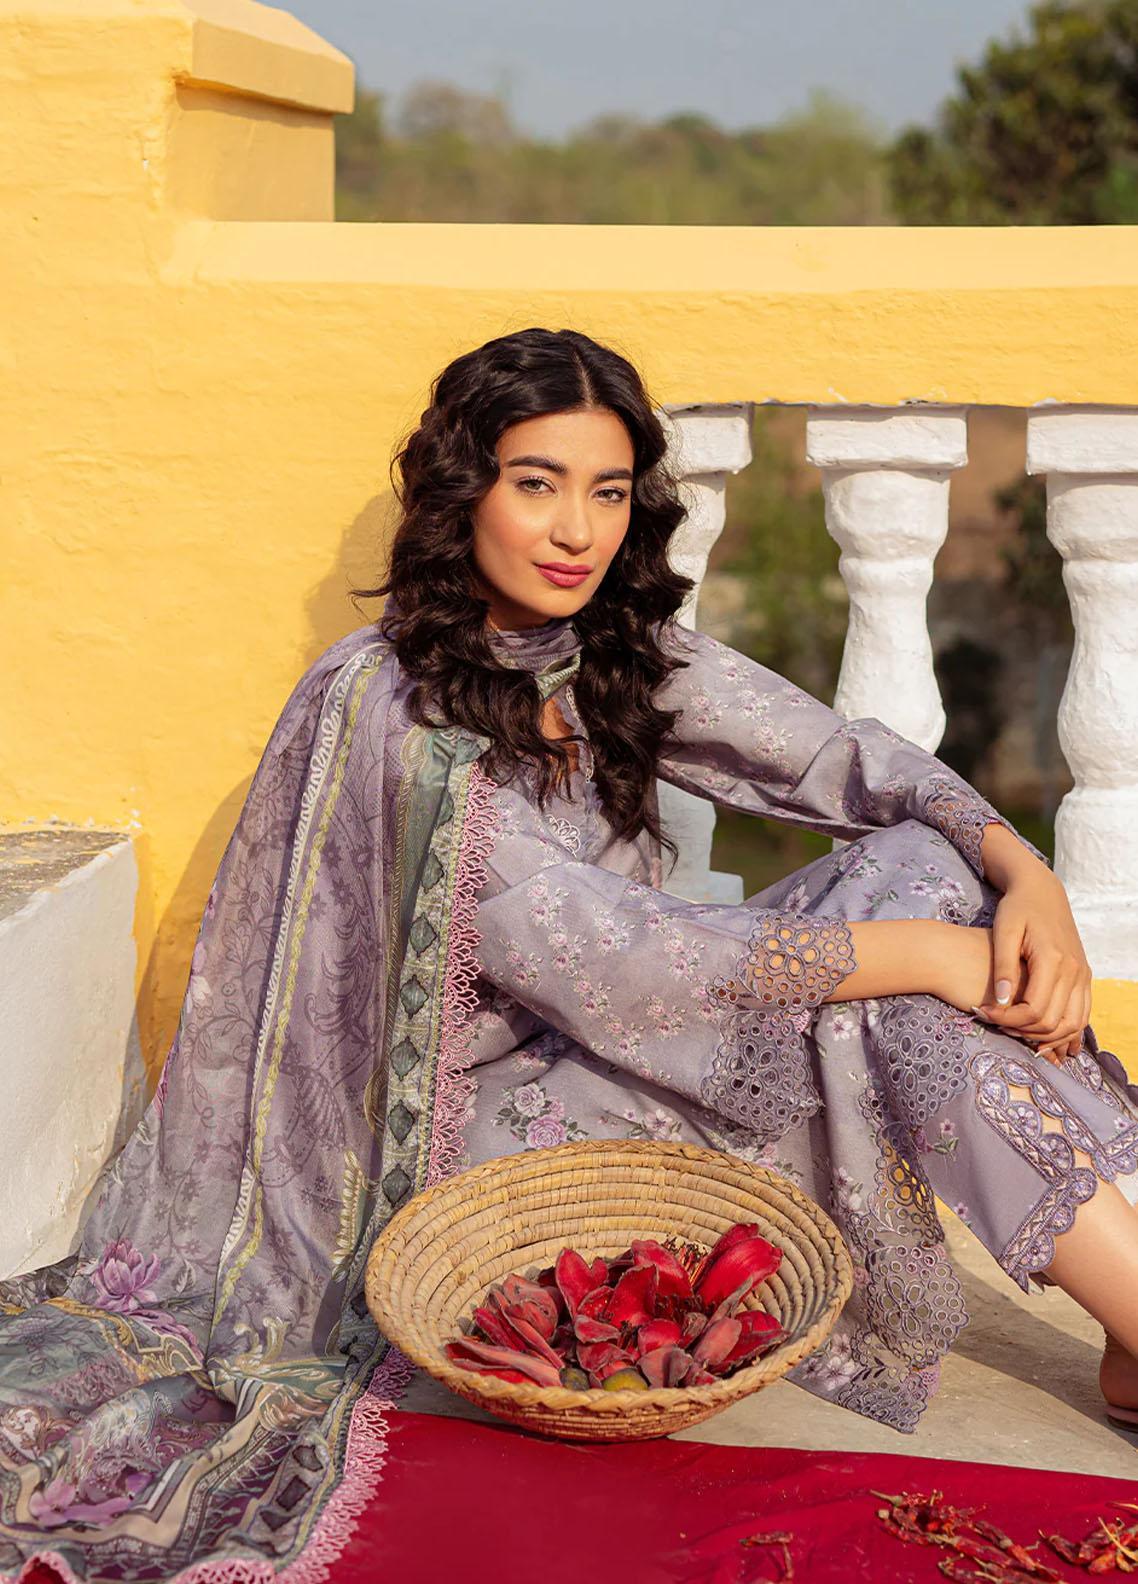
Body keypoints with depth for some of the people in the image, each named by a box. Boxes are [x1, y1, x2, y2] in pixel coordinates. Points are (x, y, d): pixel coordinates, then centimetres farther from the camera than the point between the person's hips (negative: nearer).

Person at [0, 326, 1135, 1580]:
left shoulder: (618, 649, 1)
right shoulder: (388, 702, -21)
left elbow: (846, 761, -2)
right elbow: (599, 959, -26)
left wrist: (1025, 870, -21)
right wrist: (925, 952, -26)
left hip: (613, 1053, 7)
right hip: (481, 1123, -7)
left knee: (924, 867, -13)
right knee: (905, 950, -21)